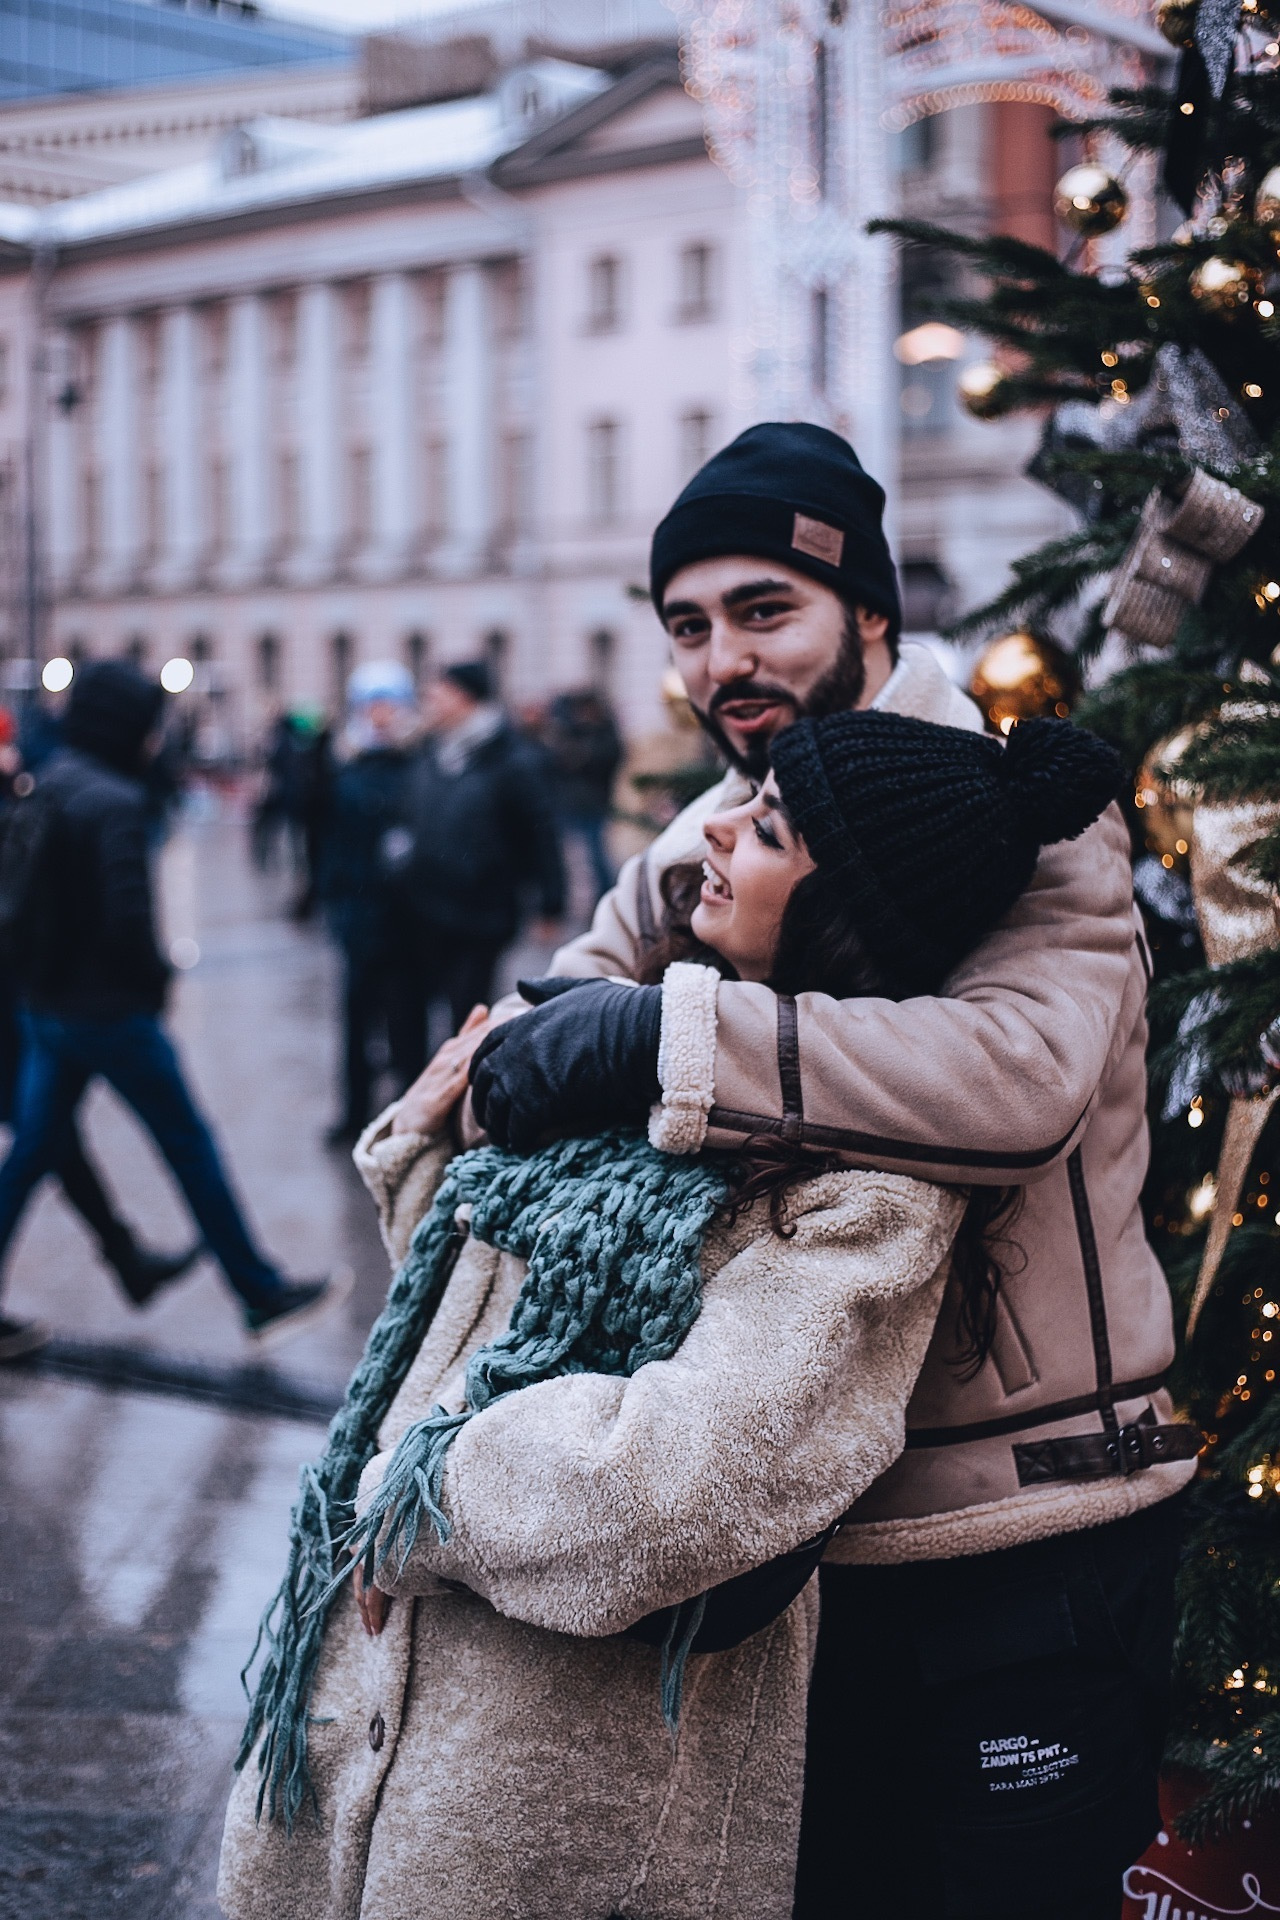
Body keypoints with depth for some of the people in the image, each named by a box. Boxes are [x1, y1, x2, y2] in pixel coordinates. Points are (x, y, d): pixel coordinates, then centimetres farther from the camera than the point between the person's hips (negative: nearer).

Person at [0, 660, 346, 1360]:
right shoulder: (114, 802, -20)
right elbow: (128, 914, -25)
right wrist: (154, 979, -8)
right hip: (109, 1009, -8)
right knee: (190, 1146, 3)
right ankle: (262, 1296, 13)